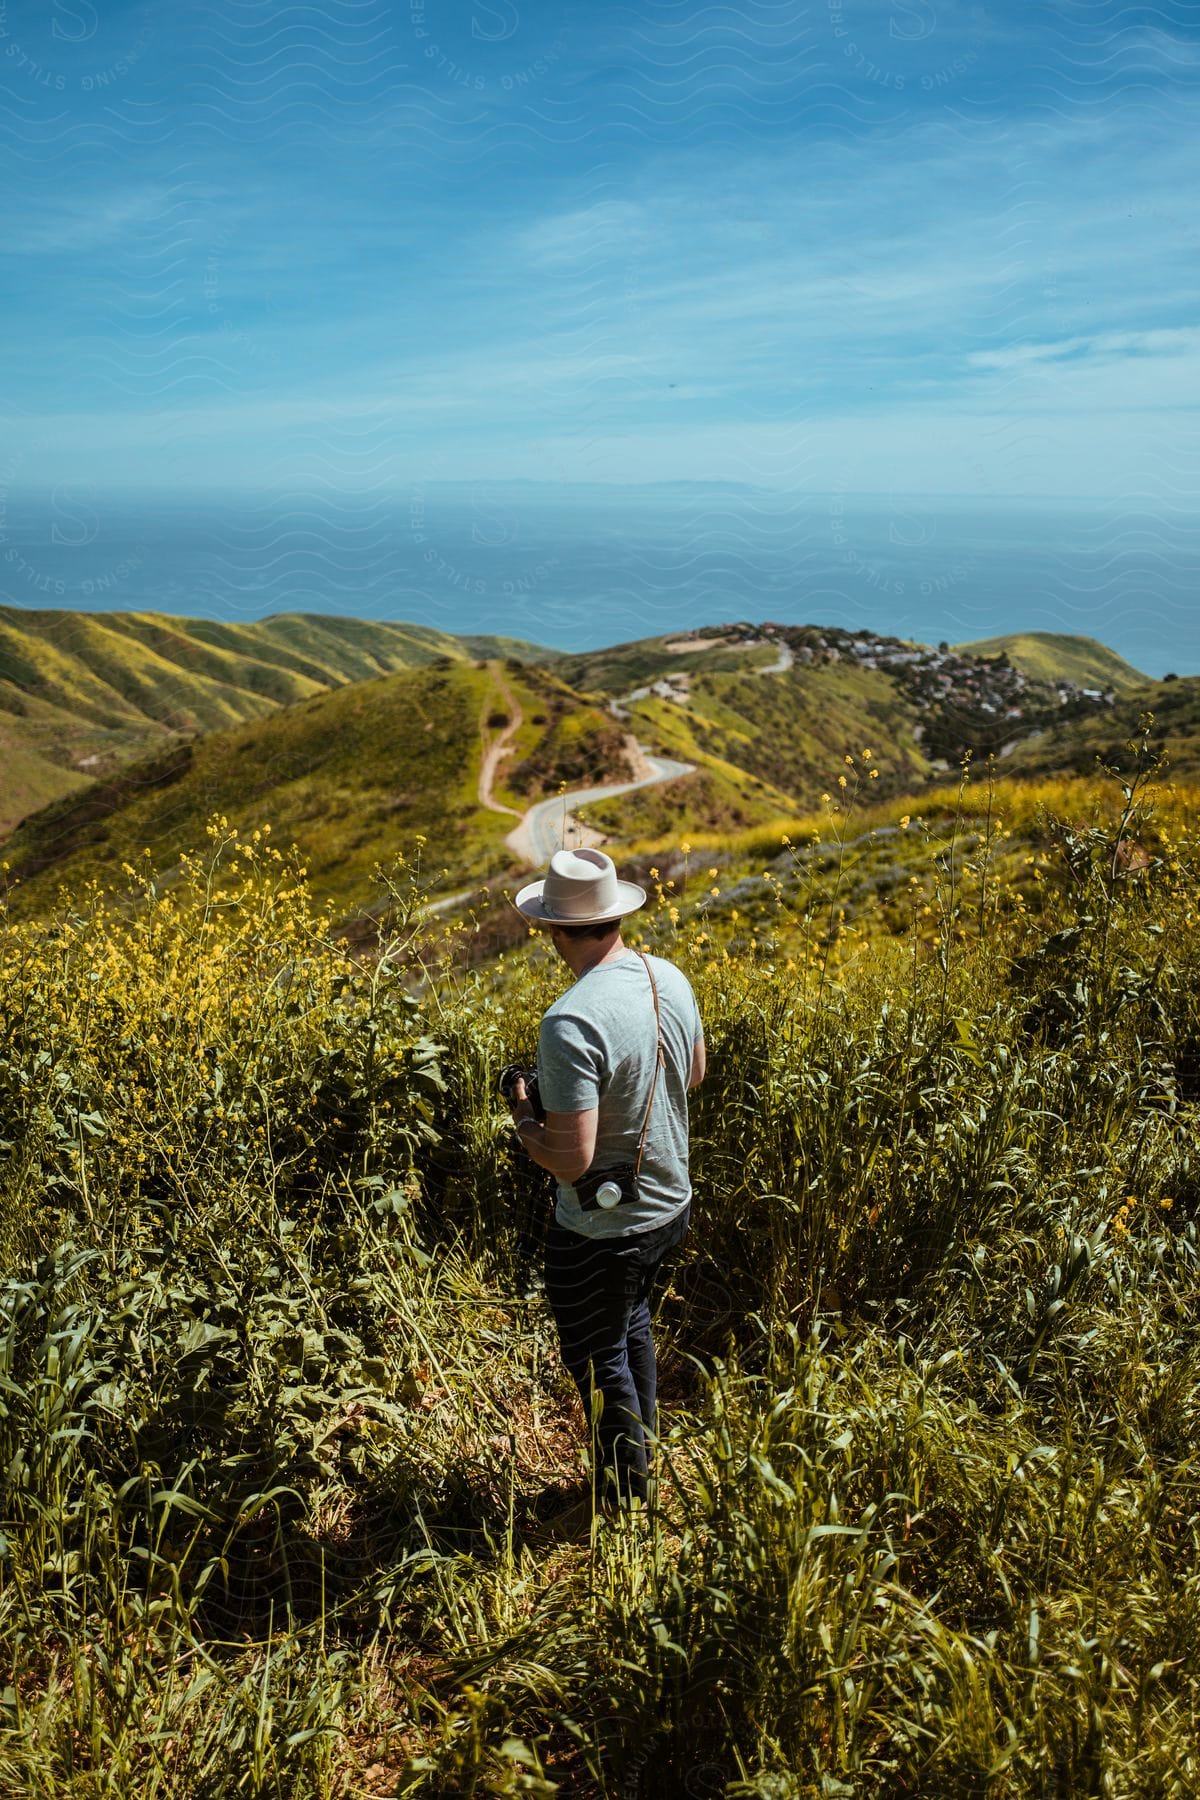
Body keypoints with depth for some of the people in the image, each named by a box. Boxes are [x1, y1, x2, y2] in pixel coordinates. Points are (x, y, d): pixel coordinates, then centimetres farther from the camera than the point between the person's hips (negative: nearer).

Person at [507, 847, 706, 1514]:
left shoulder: (571, 1022, -32)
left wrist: (524, 1118, -12)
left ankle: (626, 1503, 38)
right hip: (671, 1207, 8)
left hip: (601, 1232, -8)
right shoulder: (671, 978, -7)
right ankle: (643, 1453, 53)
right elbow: (693, 1074, 10)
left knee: (599, 1358, 17)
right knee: (632, 1324, 32)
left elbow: (572, 1159, -30)